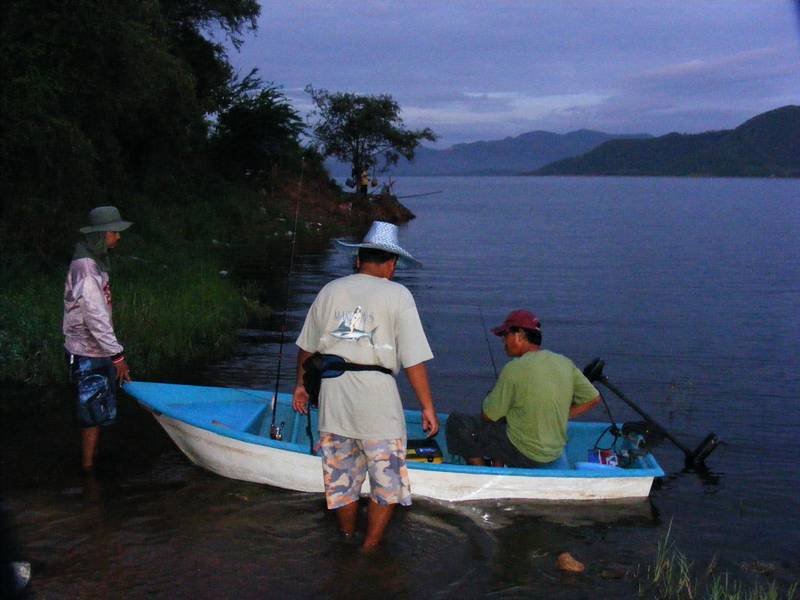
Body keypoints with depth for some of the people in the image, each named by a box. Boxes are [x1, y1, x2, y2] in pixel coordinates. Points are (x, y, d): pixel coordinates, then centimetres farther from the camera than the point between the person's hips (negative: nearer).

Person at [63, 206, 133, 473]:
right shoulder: (85, 272, -23)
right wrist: (117, 355, -20)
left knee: (99, 410, 18)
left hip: (97, 352, 10)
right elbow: (96, 320, -24)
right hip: (88, 355, -10)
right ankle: (88, 468, 7)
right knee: (95, 413, -2)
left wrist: (113, 352, 20)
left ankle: (93, 458, 31)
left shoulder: (95, 261, 9)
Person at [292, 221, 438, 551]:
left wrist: (301, 385, 29)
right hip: (379, 405, -5)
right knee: (386, 486, 10)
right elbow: (414, 360, -8)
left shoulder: (330, 291, 9)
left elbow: (307, 347, 15)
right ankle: (369, 552, 14)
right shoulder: (397, 295, -4)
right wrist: (427, 407, -2)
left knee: (341, 485, 17)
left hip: (333, 402, 5)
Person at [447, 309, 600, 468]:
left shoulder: (514, 369, -19)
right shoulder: (566, 363, -1)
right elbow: (593, 399, 6)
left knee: (457, 422, 5)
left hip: (523, 454, -7)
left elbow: (488, 415, -11)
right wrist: (556, 417, 11)